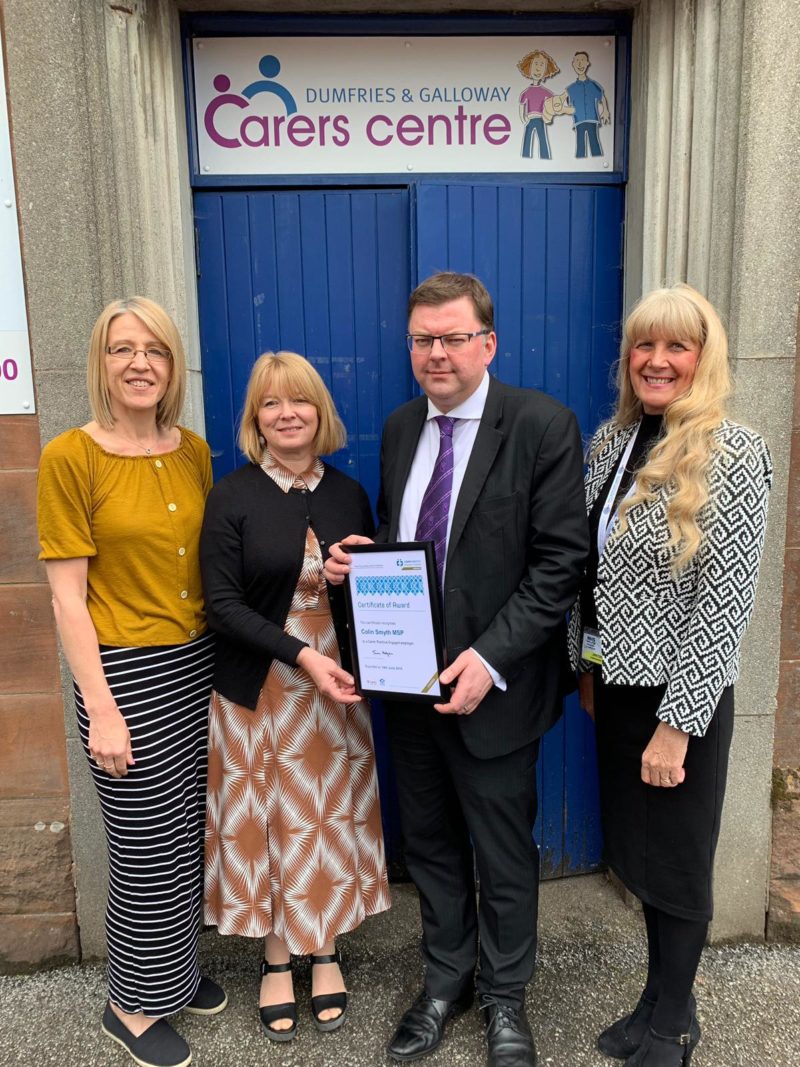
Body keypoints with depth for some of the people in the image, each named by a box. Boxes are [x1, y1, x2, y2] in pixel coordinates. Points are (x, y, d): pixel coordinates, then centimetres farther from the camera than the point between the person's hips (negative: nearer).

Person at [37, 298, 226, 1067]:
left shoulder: (193, 451, 4)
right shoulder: (70, 457, -11)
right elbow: (67, 595, -11)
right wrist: (100, 709, -13)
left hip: (198, 665, 5)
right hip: (127, 673, -5)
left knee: (189, 835, 18)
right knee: (147, 851, 8)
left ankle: (177, 969, 43)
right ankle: (132, 1005, 34)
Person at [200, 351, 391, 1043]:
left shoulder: (348, 494, 3)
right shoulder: (233, 497, -7)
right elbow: (223, 603, -11)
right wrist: (302, 655, -21)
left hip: (335, 687, 3)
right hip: (259, 691, -2)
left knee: (333, 818, 12)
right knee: (270, 821, 9)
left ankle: (326, 951, 34)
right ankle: (277, 960, 32)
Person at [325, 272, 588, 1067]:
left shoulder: (542, 426, -12)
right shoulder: (400, 428, 7)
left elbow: (560, 560, -15)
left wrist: (489, 658, -22)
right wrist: (355, 560, -7)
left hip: (490, 684, -5)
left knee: (503, 856, 15)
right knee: (430, 845, 21)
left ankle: (504, 998, 40)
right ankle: (446, 980, 44)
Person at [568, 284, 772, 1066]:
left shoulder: (732, 454, -16)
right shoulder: (610, 440, 4)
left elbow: (725, 603, -18)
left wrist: (676, 725, -17)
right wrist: (586, 667, 11)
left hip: (676, 695, -6)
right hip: (615, 682, 6)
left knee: (675, 863, 13)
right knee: (638, 853, 20)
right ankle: (662, 1000, 43)